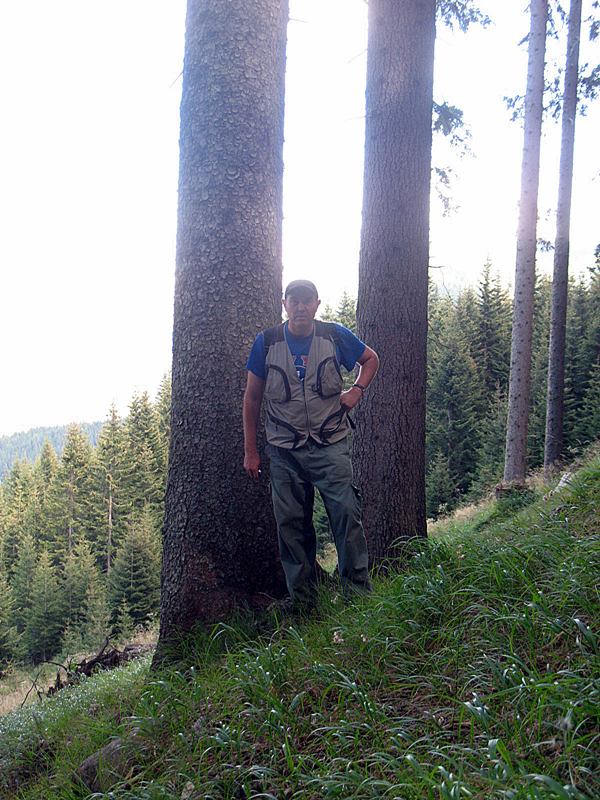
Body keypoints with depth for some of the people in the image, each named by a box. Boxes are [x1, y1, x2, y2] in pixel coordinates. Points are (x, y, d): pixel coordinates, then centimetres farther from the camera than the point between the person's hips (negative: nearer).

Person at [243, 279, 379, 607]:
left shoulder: (335, 336, 0)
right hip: (285, 450, 1)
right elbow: (252, 398, 7)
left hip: (331, 446, -1)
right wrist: (250, 451, 6)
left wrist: (357, 389, 0)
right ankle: (302, 602, 15)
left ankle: (359, 591, 1)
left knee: (346, 512, -11)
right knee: (292, 525, 4)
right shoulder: (266, 342, 0)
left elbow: (371, 359, 20)